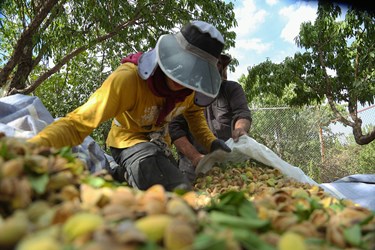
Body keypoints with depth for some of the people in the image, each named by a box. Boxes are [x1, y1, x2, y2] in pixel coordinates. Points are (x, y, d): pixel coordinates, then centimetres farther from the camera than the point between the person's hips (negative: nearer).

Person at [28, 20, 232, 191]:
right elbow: (78, 123, -40)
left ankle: (118, 174, 23)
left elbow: (194, 111, 9)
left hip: (157, 143, 7)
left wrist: (210, 142, -7)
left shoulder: (192, 84, -16)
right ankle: (126, 174, -1)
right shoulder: (128, 78, -35)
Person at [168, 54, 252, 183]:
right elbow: (175, 127, -3)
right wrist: (195, 157, -15)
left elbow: (242, 113, -5)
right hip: (193, 164, -1)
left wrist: (240, 128, -29)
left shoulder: (232, 89, 11)